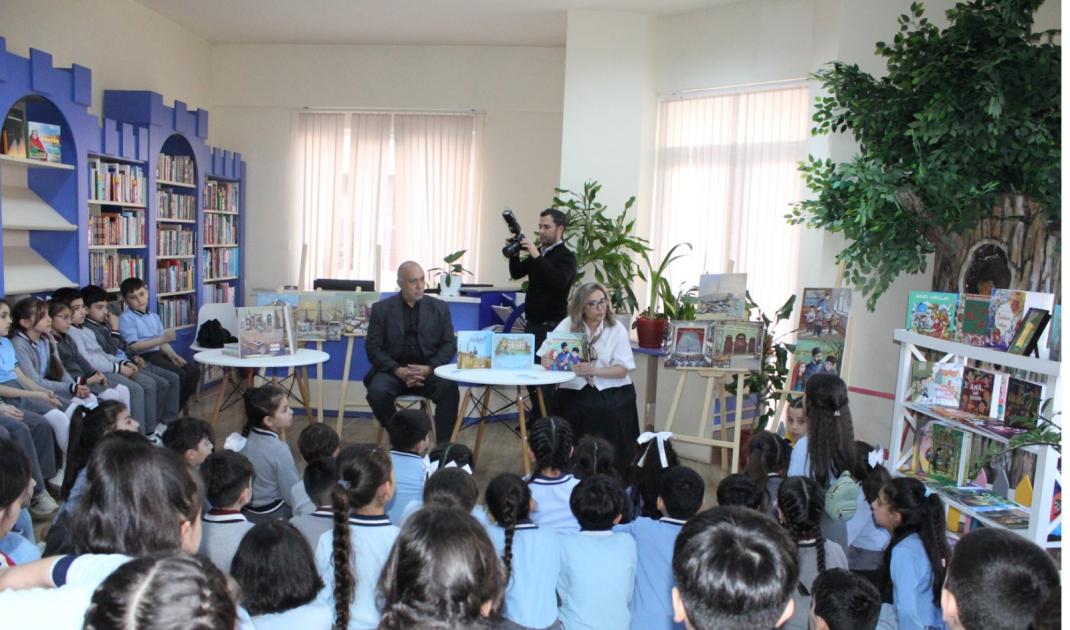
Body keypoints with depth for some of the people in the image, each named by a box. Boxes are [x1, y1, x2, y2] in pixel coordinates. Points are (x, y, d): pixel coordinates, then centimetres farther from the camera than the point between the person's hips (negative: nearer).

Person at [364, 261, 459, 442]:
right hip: (393, 370, 0)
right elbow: (373, 348, 0)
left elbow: (449, 344, 4)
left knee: (449, 389, -30)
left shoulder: (439, 308, 8)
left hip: (429, 370, 0)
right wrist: (397, 370, -16)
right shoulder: (381, 309, 5)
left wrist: (429, 368, -14)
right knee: (377, 391, -31)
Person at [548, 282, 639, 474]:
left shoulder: (617, 329, 1)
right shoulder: (568, 325, 2)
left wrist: (594, 370, -22)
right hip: (576, 392, 0)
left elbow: (622, 370, -5)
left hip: (612, 392, 0)